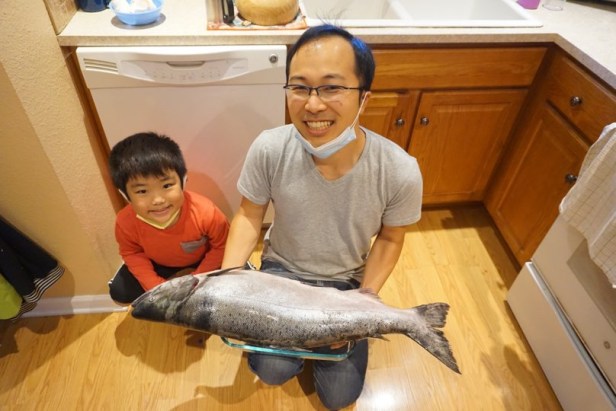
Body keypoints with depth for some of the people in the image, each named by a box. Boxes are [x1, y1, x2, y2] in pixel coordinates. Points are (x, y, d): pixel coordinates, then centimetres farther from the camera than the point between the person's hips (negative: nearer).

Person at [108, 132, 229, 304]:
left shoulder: (205, 212, -39)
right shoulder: (125, 222, -31)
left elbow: (221, 246, -20)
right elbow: (132, 254, -10)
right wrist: (158, 288, -20)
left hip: (202, 260, -1)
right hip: (160, 264, 2)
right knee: (119, 293, -9)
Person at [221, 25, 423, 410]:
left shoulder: (400, 172, -27)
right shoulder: (268, 149, -26)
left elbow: (390, 239, -8)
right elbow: (250, 215, -9)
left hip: (346, 281, 0)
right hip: (282, 269, 1)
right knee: (273, 370, -12)